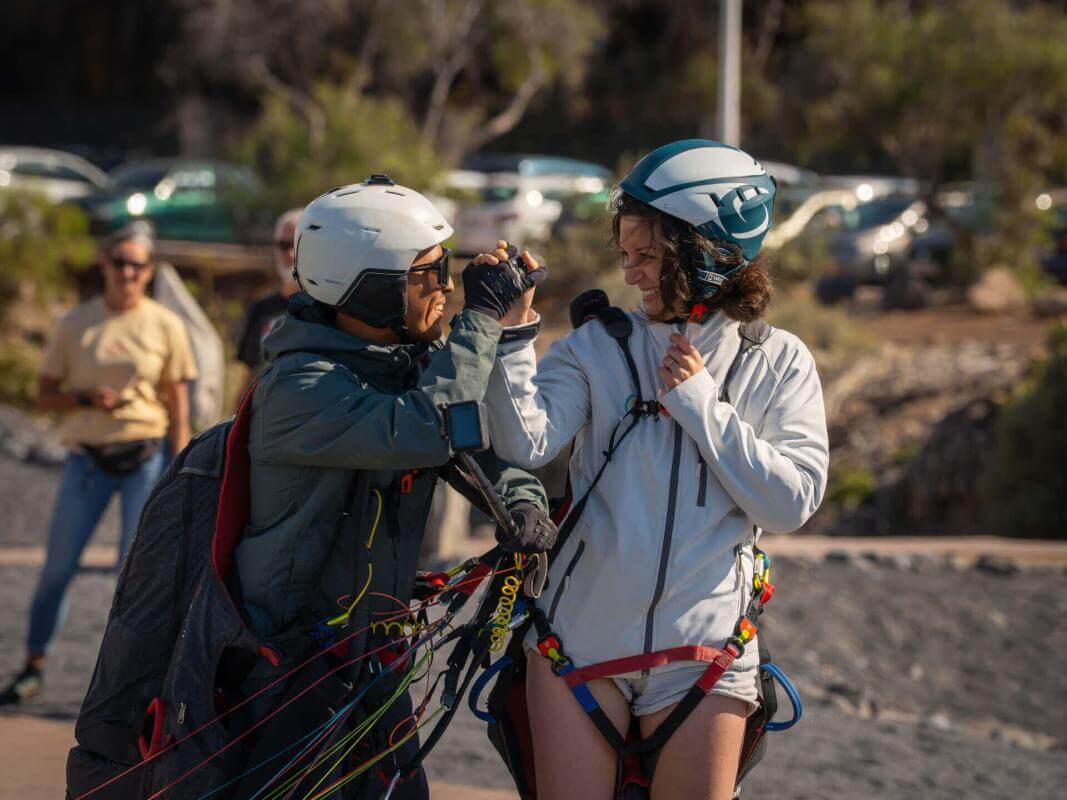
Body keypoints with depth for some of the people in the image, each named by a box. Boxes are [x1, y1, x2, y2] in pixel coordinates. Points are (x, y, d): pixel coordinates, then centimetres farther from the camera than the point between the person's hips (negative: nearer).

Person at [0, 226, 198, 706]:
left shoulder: (165, 326, 2)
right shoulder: (75, 325, 6)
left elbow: (179, 411, 2)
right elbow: (45, 396, 7)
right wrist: (88, 398, -13)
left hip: (146, 455, -1)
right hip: (87, 458, 2)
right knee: (58, 567, 3)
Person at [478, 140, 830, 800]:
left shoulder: (778, 363, 1)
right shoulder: (600, 346, 2)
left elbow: (793, 502, -9)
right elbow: (527, 443, -12)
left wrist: (700, 402, -10)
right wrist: (513, 330, -21)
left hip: (701, 653, -1)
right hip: (582, 638, 1)